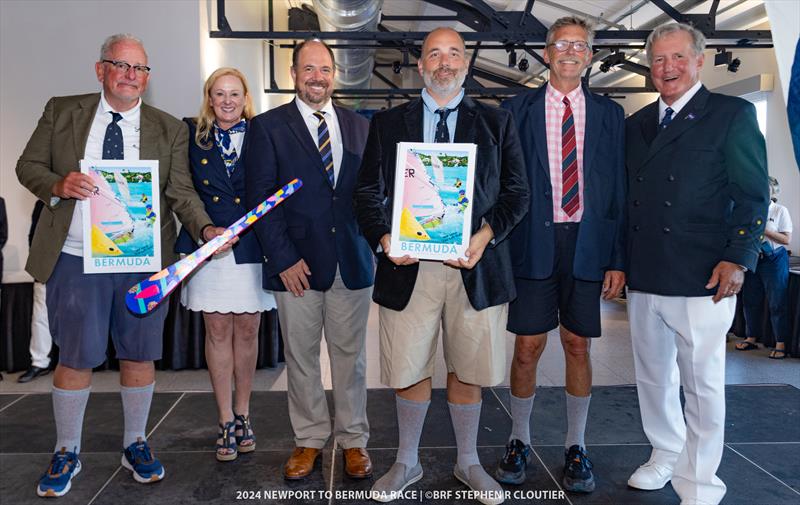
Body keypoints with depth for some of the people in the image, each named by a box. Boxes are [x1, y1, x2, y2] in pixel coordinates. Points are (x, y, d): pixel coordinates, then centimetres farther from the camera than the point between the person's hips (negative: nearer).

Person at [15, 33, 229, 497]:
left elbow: (181, 192, 1)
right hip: (76, 259, 0)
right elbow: (28, 165, 9)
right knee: (76, 358, 6)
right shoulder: (61, 111, 7)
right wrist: (57, 185, -13)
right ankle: (67, 453, 27)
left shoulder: (169, 128, 6)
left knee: (139, 355, 9)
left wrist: (206, 228, -18)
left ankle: (136, 445, 29)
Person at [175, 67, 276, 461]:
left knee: (247, 331, 7)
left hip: (252, 247, 0)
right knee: (218, 331, 4)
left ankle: (242, 415, 24)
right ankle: (225, 422, 16)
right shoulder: (192, 134, 7)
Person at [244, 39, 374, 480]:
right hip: (296, 264, -2)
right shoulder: (268, 126, 2)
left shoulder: (358, 126, 12)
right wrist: (284, 258, -9)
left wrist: (372, 242, 2)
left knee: (350, 355, 9)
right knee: (300, 357, 8)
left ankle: (353, 439, 24)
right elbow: (260, 196, -3)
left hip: (352, 261, 2)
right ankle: (309, 439, 25)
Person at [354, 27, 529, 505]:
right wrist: (385, 240, -10)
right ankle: (408, 463, 30)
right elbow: (368, 193, 7)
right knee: (411, 373, 8)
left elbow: (517, 192, 4)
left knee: (467, 372, 11)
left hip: (475, 266, 0)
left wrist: (485, 236, -12)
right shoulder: (387, 123, 10)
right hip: (408, 265, 0)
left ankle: (468, 462, 33)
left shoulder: (497, 122, 9)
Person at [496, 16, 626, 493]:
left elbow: (619, 189, 6)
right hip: (534, 243, -1)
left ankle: (576, 447, 25)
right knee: (528, 348, 3)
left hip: (588, 245, 2)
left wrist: (618, 259, 0)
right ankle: (520, 442, 24)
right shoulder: (518, 109, 5)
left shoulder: (609, 113, 8)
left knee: (579, 347, 9)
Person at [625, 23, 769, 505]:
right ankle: (665, 457, 36)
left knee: (703, 385, 3)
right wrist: (620, 262, 11)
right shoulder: (636, 123, 15)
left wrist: (738, 259, -14)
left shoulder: (733, 114, -1)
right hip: (643, 279, 6)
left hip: (702, 281, -5)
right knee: (653, 378, 16)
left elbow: (753, 195, -4)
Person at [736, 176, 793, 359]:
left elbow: (786, 239, -11)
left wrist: (764, 230, -17)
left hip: (774, 260, -5)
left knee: (777, 303, -1)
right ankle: (751, 338, 23)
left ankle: (780, 344, 6)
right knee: (750, 300, 10)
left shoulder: (780, 211, -5)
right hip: (754, 259, 5)